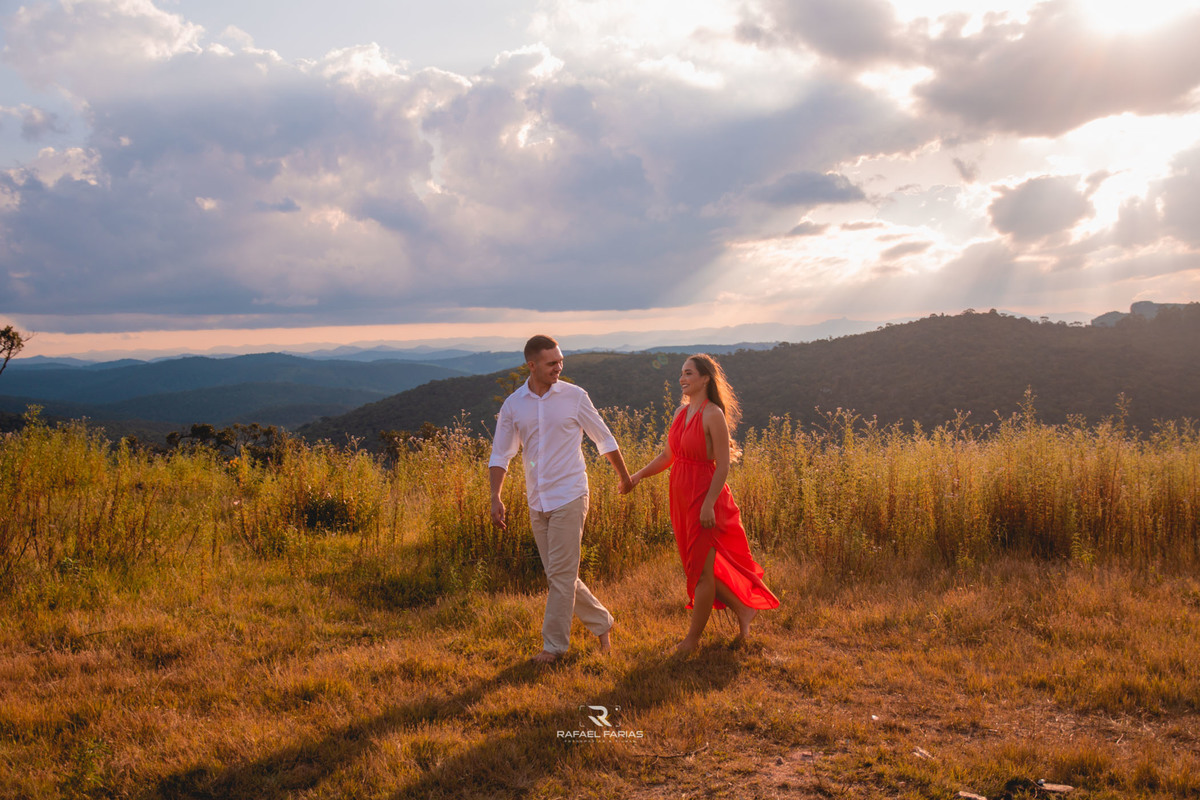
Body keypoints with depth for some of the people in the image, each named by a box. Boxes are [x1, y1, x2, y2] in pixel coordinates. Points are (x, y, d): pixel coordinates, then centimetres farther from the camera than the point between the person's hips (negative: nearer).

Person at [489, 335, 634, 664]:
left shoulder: (574, 396, -4)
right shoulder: (513, 405, 3)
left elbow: (604, 439, 8)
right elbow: (500, 455, 7)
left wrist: (624, 475, 17)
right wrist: (495, 498, -4)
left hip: (569, 497, -4)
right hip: (537, 502, 4)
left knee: (561, 573, -5)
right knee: (558, 574, 10)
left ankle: (555, 644, 7)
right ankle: (602, 623, 27)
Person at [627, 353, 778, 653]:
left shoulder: (713, 415, -14)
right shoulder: (681, 412, 9)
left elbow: (723, 465, -17)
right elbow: (667, 455, 14)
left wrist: (708, 504, -21)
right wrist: (639, 475, 2)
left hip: (704, 496, -8)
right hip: (681, 497, 8)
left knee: (701, 570, 3)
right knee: (699, 564, 17)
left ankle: (692, 640, 15)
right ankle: (742, 608, 34)